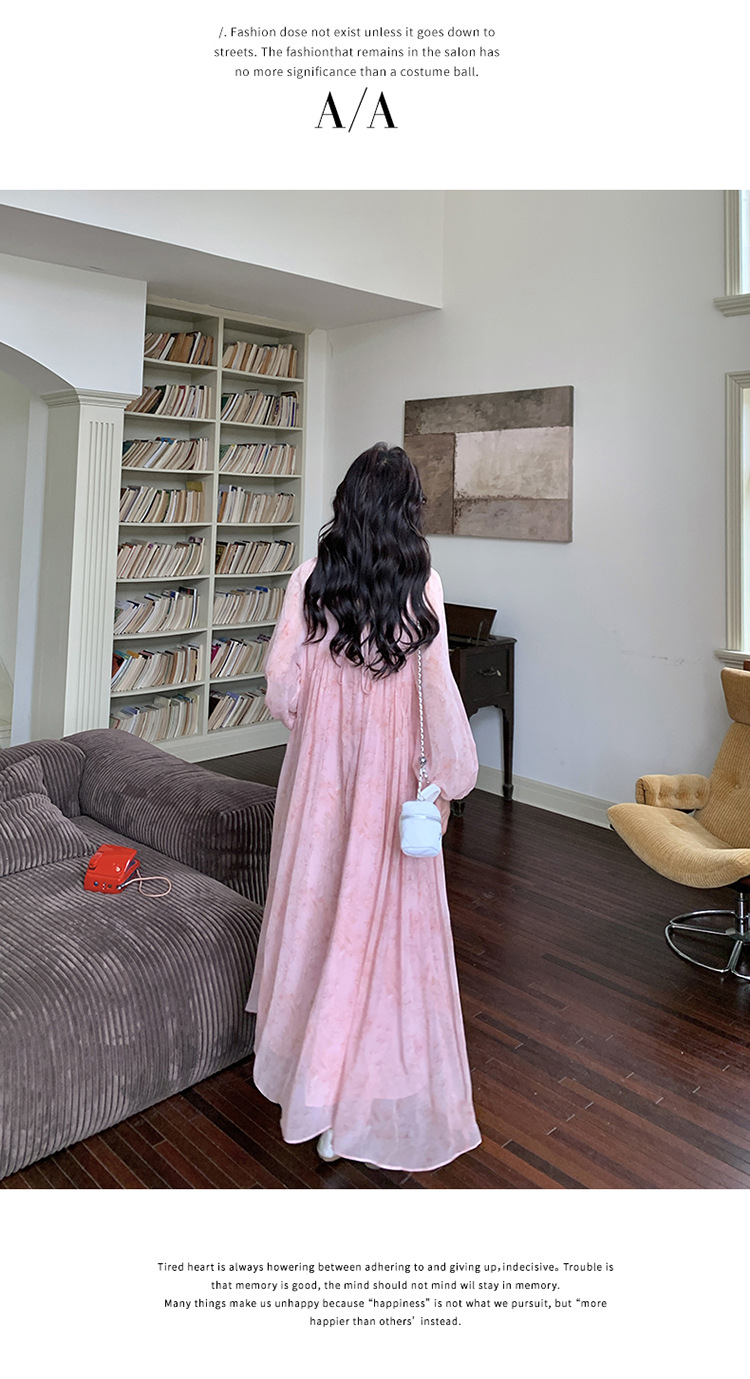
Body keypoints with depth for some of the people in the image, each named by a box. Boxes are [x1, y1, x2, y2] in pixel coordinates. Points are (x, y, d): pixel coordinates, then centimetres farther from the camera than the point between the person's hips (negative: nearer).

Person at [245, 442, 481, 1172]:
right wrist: (447, 779, -8)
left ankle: (306, 1064, 38)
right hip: (390, 763, -3)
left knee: (316, 899, 18)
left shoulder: (311, 577, -4)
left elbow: (281, 682, -2)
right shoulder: (420, 585, -10)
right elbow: (436, 686, -14)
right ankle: (362, 1100, 17)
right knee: (385, 916, 7)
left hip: (321, 760, 3)